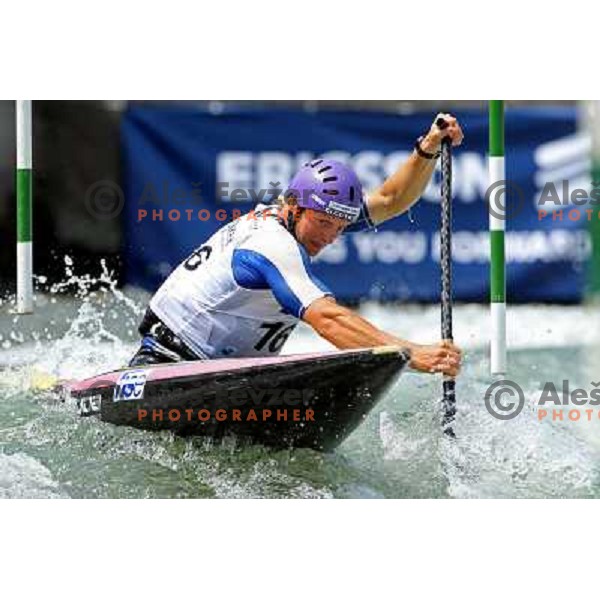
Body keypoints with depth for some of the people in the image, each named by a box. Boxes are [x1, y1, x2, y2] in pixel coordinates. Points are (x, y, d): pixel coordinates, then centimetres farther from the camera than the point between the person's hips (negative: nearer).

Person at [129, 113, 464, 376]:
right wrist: (413, 354, -48)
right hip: (170, 364, -9)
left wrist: (427, 150, -10)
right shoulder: (273, 245, -26)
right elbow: (329, 320, -39)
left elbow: (390, 201, 8)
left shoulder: (301, 218, 2)